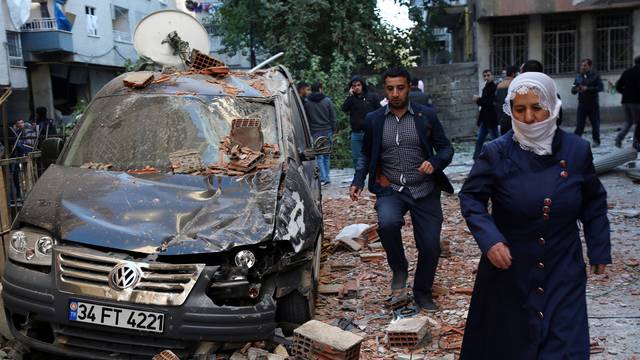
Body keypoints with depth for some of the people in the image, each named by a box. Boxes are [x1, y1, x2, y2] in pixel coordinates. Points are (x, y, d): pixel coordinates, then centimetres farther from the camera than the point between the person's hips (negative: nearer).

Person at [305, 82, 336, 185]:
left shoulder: (307, 102, -2)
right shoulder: (327, 101, -1)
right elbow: (333, 117, 1)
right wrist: (333, 130, 10)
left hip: (314, 132, -1)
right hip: (327, 131, 1)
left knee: (319, 156, 1)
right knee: (326, 155, 12)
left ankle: (323, 178, -8)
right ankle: (326, 177, 15)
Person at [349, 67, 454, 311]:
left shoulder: (427, 116, 1)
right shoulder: (373, 120, 5)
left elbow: (446, 149, 4)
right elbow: (366, 155, 15)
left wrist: (434, 163, -17)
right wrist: (358, 182, 0)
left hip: (425, 191, 1)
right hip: (391, 190, 0)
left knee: (430, 246, 2)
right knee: (387, 223, -31)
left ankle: (422, 293, 31)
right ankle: (399, 270, -1)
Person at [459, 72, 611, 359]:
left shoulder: (577, 150, -6)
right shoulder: (496, 153, -13)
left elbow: (594, 202, 8)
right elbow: (470, 197, -5)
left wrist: (599, 249, 8)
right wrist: (489, 239, -20)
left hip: (563, 271, 1)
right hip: (509, 268, -1)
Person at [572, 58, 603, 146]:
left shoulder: (595, 76, 0)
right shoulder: (578, 77, 11)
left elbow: (601, 87, -11)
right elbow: (573, 90, 11)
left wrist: (588, 88, -19)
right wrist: (576, 89, -13)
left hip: (593, 104, -2)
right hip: (582, 103, 2)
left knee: (595, 123, 5)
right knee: (579, 123, -4)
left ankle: (596, 141, 15)